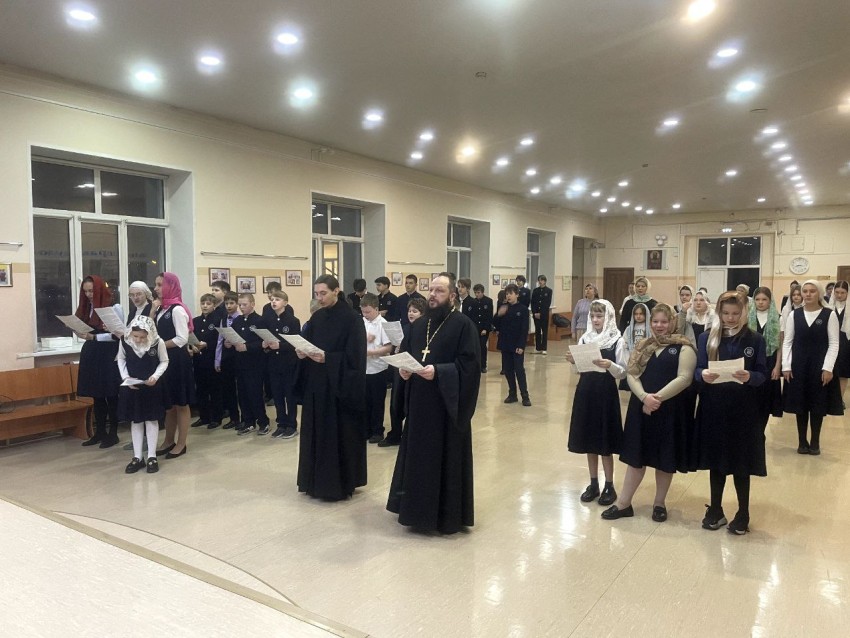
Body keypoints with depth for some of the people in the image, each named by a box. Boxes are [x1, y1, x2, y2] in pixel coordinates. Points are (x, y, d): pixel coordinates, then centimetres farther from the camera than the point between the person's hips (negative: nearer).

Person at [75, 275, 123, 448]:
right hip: (90, 355, 6)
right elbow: (82, 327, 17)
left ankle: (113, 433, 9)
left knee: (110, 395, 1)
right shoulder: (86, 308, 11)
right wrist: (80, 333, -6)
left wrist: (94, 337, -20)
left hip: (109, 355, -6)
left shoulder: (114, 307, -8)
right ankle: (100, 432, 20)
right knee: (96, 395, 12)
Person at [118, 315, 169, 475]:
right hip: (131, 387, 2)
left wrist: (155, 376, -19)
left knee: (151, 420, 5)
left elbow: (164, 361, -3)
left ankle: (151, 457, 13)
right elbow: (121, 359, 4)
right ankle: (137, 457, 17)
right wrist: (126, 377, -9)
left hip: (152, 386, -2)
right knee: (135, 421, 8)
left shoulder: (158, 342, -19)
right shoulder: (124, 341, -13)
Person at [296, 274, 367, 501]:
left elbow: (354, 355, -15)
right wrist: (302, 353, -9)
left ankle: (339, 483, 13)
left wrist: (327, 358, -24)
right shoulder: (316, 317, 9)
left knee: (339, 433, 1)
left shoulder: (351, 318, -11)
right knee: (316, 432, 11)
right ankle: (317, 480, 24)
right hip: (316, 384, 7)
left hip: (339, 386, -7)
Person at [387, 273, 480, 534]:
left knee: (446, 460, 3)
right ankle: (418, 508, 28)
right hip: (419, 404, 7)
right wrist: (403, 370, -7)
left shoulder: (463, 325, -9)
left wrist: (438, 372, -26)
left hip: (447, 405, -6)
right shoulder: (418, 325, 12)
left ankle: (447, 515, 17)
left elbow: (470, 364, -16)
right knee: (417, 457, 14)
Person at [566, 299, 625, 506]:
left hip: (606, 394, -4)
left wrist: (609, 365, -27)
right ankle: (593, 484, 24)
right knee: (589, 440, 11)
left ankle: (609, 486, 18)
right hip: (585, 392, 4)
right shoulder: (585, 338, 4)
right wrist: (574, 361, -12)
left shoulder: (617, 341, -8)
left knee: (604, 443, 3)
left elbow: (623, 373, -9)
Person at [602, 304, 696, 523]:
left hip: (670, 411, -3)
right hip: (641, 408, 3)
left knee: (665, 458, 8)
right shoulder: (643, 346, 9)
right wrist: (645, 397, -16)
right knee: (636, 455, 9)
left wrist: (658, 397, -19)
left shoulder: (683, 348, -4)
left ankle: (659, 503, 26)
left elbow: (684, 379, -15)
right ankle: (624, 503, 16)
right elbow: (632, 375, 1)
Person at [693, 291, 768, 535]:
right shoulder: (707, 338, 3)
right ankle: (715, 510, 25)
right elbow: (697, 371, 0)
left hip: (744, 411, -1)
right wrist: (703, 375, -22)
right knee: (715, 460, 11)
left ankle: (743, 514, 22)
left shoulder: (755, 339, 0)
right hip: (713, 409, 2)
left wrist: (749, 377, -25)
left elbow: (762, 375, -4)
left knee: (741, 462, 6)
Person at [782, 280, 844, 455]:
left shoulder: (829, 315, -2)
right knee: (800, 404, 6)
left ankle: (815, 442, 20)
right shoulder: (794, 315, 3)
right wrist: (786, 366, -3)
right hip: (798, 366, 2)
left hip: (820, 366, -1)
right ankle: (802, 441, 18)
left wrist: (828, 368, -12)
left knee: (818, 404, 6)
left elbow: (834, 344, -4)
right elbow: (787, 342, 4)